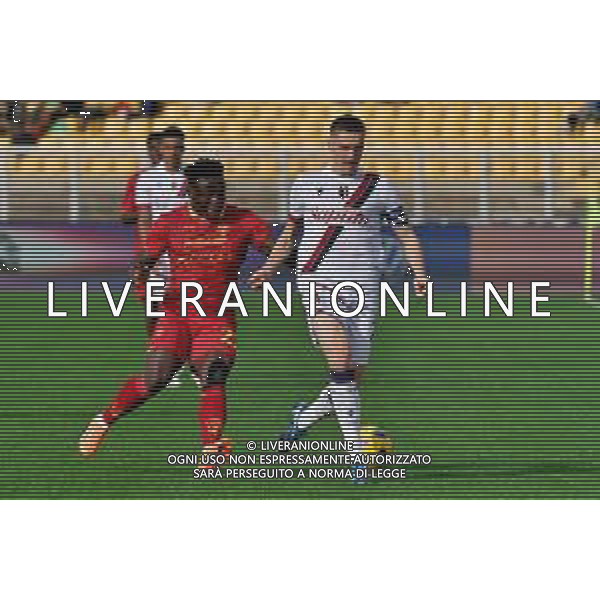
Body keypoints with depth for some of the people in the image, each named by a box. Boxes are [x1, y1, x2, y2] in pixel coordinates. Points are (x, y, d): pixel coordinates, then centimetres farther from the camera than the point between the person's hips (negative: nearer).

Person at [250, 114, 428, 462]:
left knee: (354, 375, 1)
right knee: (341, 363, -18)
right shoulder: (306, 185, 11)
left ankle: (304, 417, 26)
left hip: (363, 286, 2)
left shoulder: (379, 188, 10)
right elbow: (291, 233, 22)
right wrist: (269, 269, 11)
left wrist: (419, 272, -4)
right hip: (317, 281, -2)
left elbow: (406, 234, 11)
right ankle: (357, 447, -17)